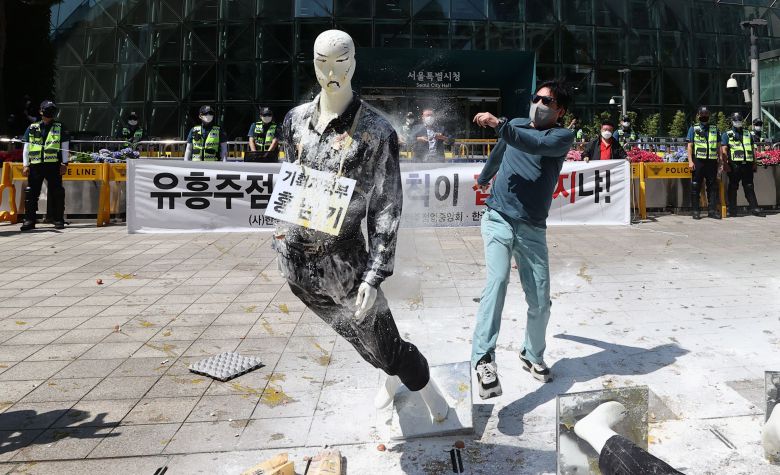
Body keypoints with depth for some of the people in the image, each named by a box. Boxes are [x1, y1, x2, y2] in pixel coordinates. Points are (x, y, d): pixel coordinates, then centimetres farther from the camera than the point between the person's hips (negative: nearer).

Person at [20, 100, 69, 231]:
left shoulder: (60, 128, 8)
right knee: (31, 192, 1)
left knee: (56, 193, -1)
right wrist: (26, 165, 5)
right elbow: (26, 147, 11)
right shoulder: (32, 128, 11)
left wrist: (64, 163, -1)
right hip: (35, 165, 2)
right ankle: (29, 220, 7)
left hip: (54, 165, -2)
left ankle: (59, 220, 6)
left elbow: (65, 147, 6)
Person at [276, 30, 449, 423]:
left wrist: (373, 277, -15)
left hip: (344, 262, -4)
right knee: (355, 335, 24)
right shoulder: (296, 120, 1)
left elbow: (387, 209, -11)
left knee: (383, 343, 7)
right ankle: (393, 378, 53)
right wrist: (284, 236, 14)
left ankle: (427, 388, 39)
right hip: (296, 260, 5)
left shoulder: (375, 131, -13)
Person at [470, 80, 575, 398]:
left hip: (533, 229, 0)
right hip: (498, 220, 1)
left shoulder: (563, 136, 0)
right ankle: (484, 359, -29)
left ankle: (532, 355, 26)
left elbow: (537, 145, -24)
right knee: (498, 280, -24)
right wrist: (483, 177, 48)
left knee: (540, 302, 1)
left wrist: (499, 124, -31)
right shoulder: (517, 125, 11)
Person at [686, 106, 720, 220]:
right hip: (698, 160, -3)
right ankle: (696, 211, 5)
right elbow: (690, 146, 1)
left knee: (713, 186, 4)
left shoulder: (714, 129, 14)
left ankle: (712, 210, 9)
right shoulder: (693, 129, 6)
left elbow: (718, 146, 17)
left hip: (712, 161, 3)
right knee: (696, 187, -1)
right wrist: (690, 161, -8)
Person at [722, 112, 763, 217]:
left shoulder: (748, 135, 19)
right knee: (733, 188, 1)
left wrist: (754, 164, 12)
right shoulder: (727, 135, 5)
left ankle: (754, 209, 5)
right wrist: (725, 164, -12)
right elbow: (724, 151, -3)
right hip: (734, 165, -4)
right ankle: (732, 211, 6)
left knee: (749, 188, 4)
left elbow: (752, 150, 20)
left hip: (747, 165, 4)